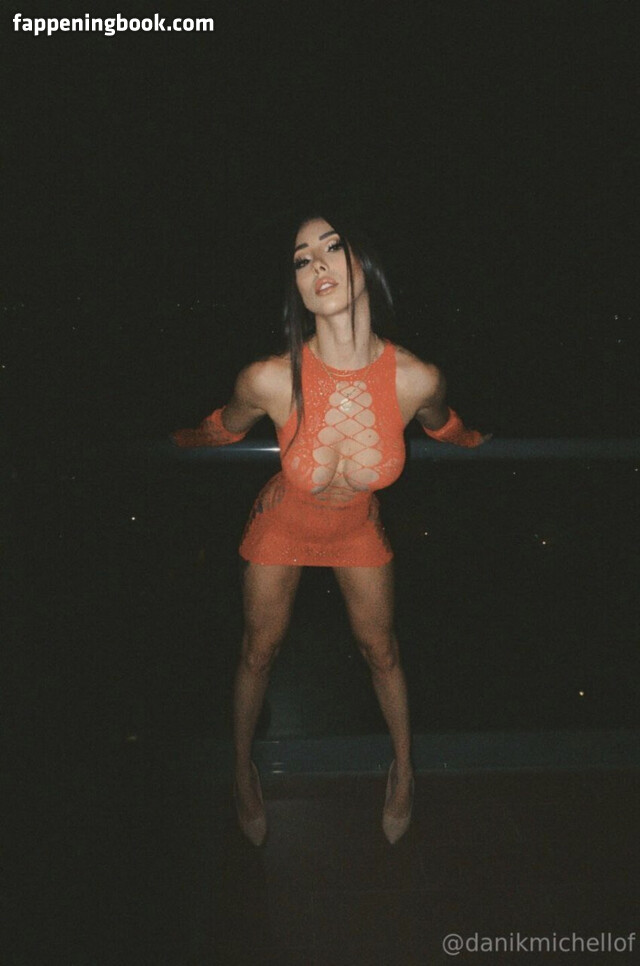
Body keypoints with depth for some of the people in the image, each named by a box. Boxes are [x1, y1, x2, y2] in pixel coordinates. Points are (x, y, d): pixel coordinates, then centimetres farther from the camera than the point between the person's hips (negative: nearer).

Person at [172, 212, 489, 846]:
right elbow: (221, 430, -9)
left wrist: (482, 443, 17)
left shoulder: (416, 380, -29)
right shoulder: (270, 380, -34)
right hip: (282, 526, -1)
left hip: (358, 530, 1)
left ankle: (404, 768, 47)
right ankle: (243, 769, 46)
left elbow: (444, 428, -2)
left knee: (381, 652, 18)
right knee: (259, 651, 17)